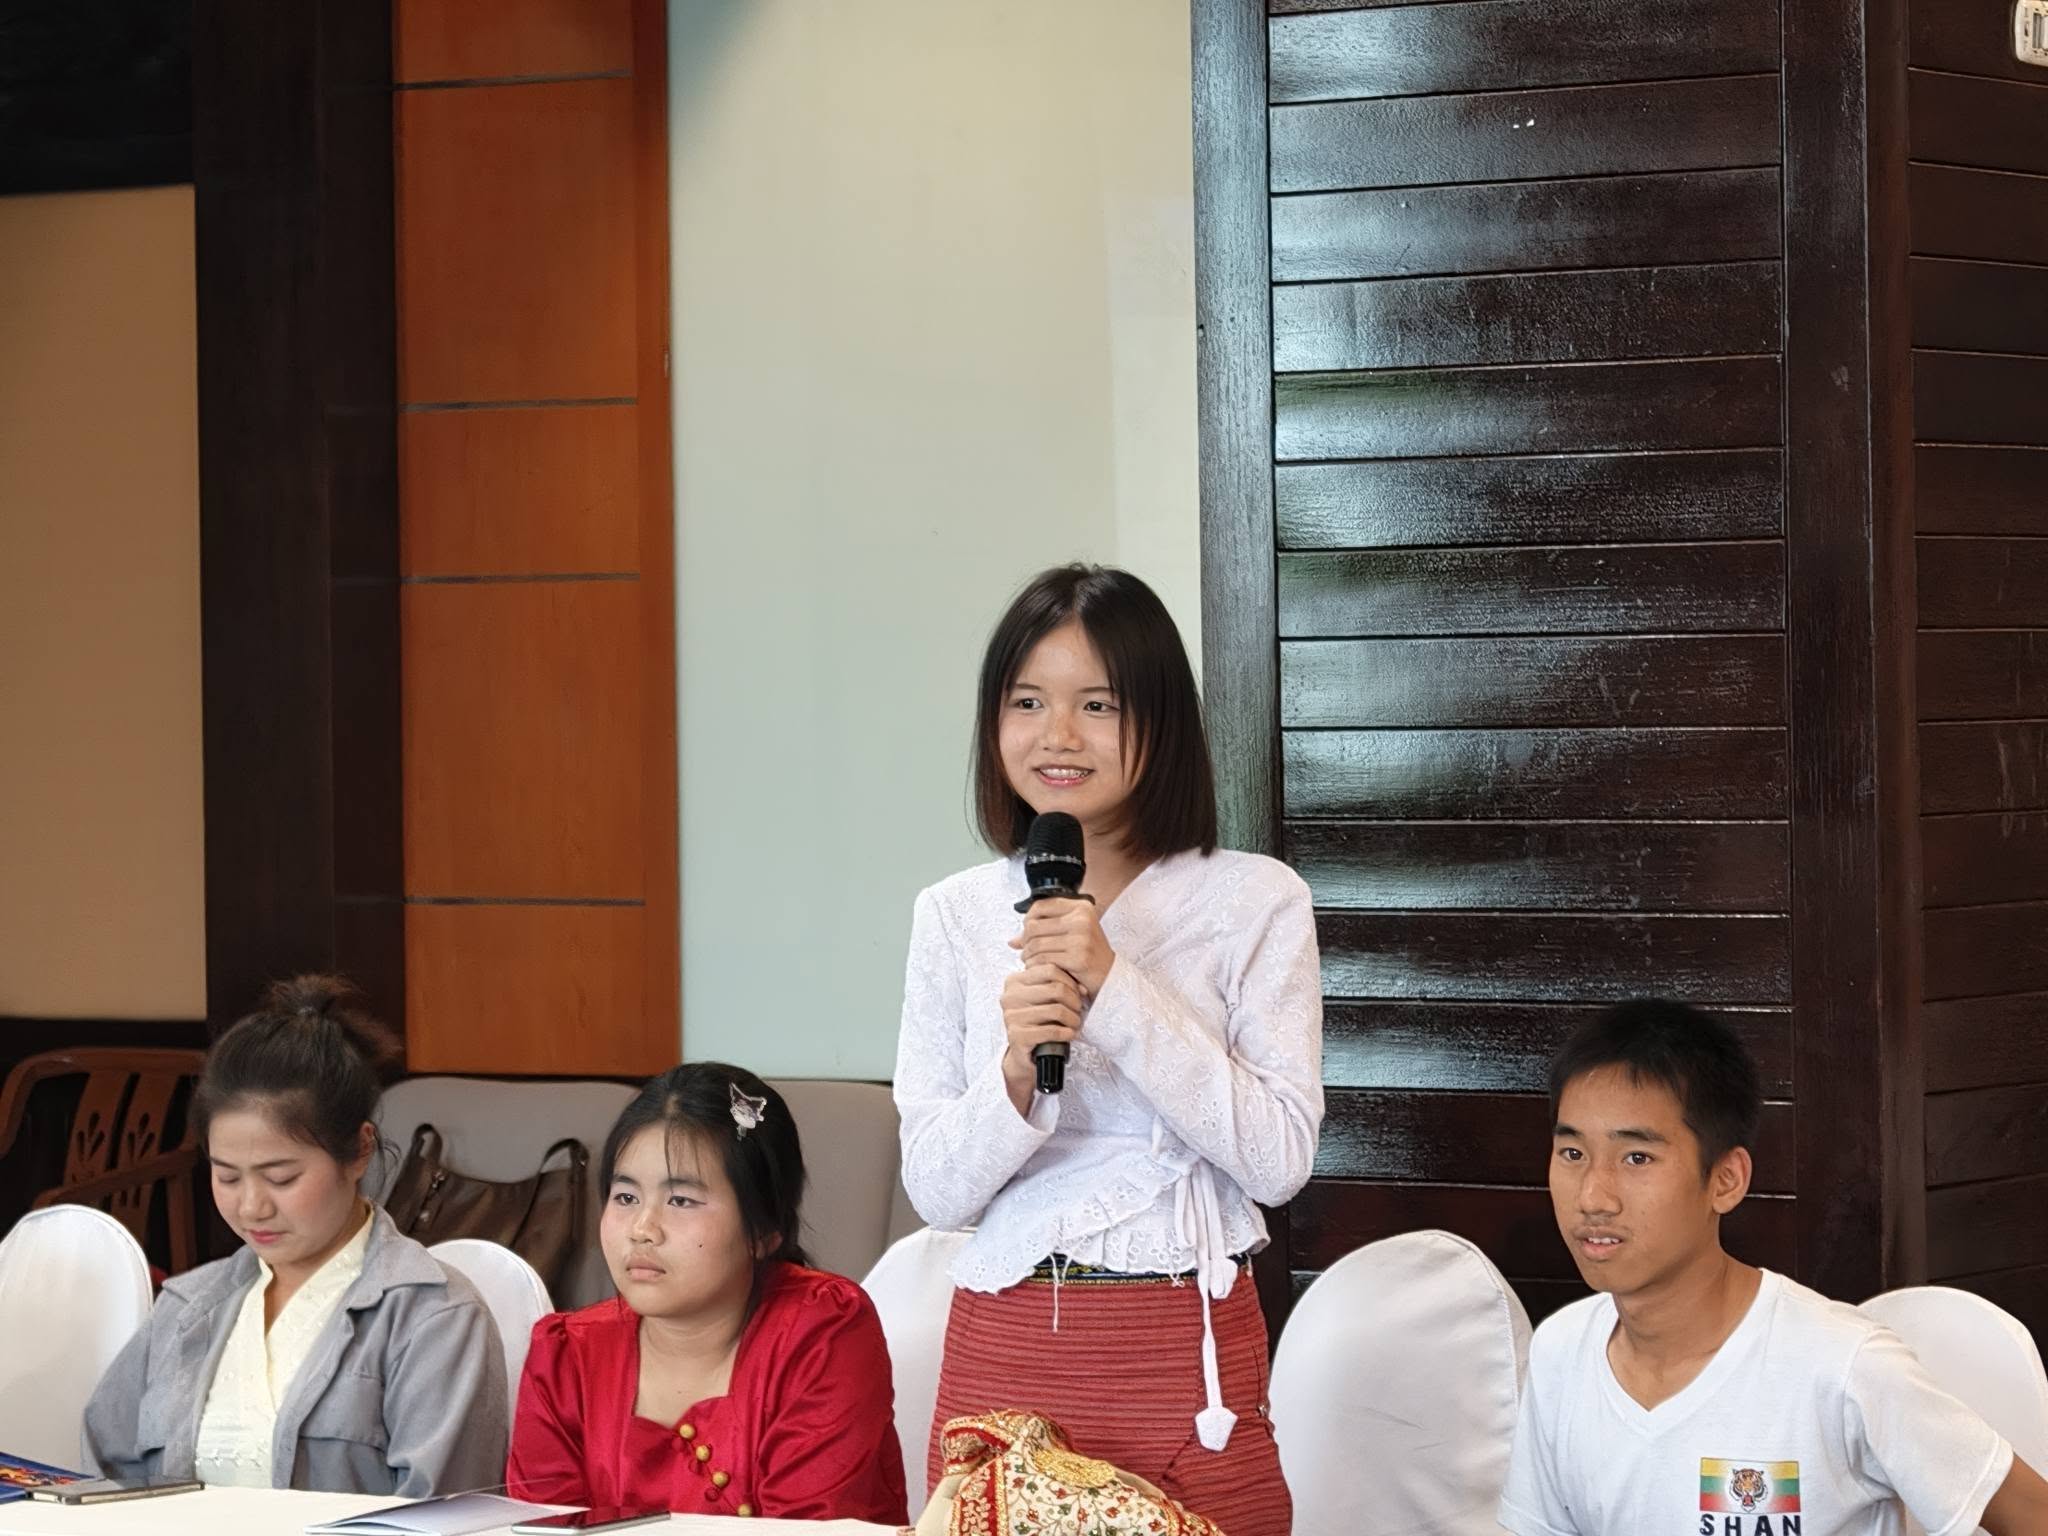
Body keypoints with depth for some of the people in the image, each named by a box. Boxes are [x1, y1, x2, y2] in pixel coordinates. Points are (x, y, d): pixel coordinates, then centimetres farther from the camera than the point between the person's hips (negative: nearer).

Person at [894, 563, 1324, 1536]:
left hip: (1187, 1344, -2)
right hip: (1003, 1345, 2)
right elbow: (935, 1189, 3)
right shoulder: (955, 916, 4)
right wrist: (1016, 1073, -17)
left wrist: (1115, 989, -17)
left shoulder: (1254, 900, -3)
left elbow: (1280, 1160, -11)